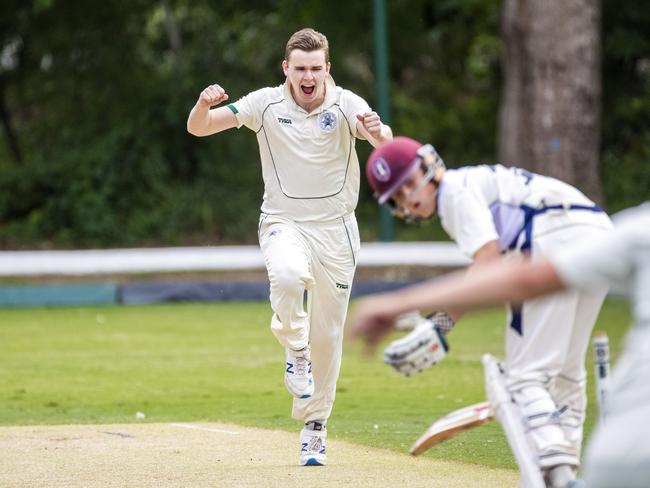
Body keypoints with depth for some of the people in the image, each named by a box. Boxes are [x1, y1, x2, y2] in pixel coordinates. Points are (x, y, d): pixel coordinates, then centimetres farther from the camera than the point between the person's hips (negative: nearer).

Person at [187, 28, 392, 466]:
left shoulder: (346, 104, -9)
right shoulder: (266, 104, -6)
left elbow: (385, 141, -28)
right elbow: (198, 128, -8)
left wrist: (377, 130, -53)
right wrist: (205, 104, -32)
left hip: (336, 230, 1)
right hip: (284, 223, -1)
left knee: (327, 335, 6)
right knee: (288, 275, -36)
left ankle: (315, 425, 23)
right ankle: (296, 351, -8)